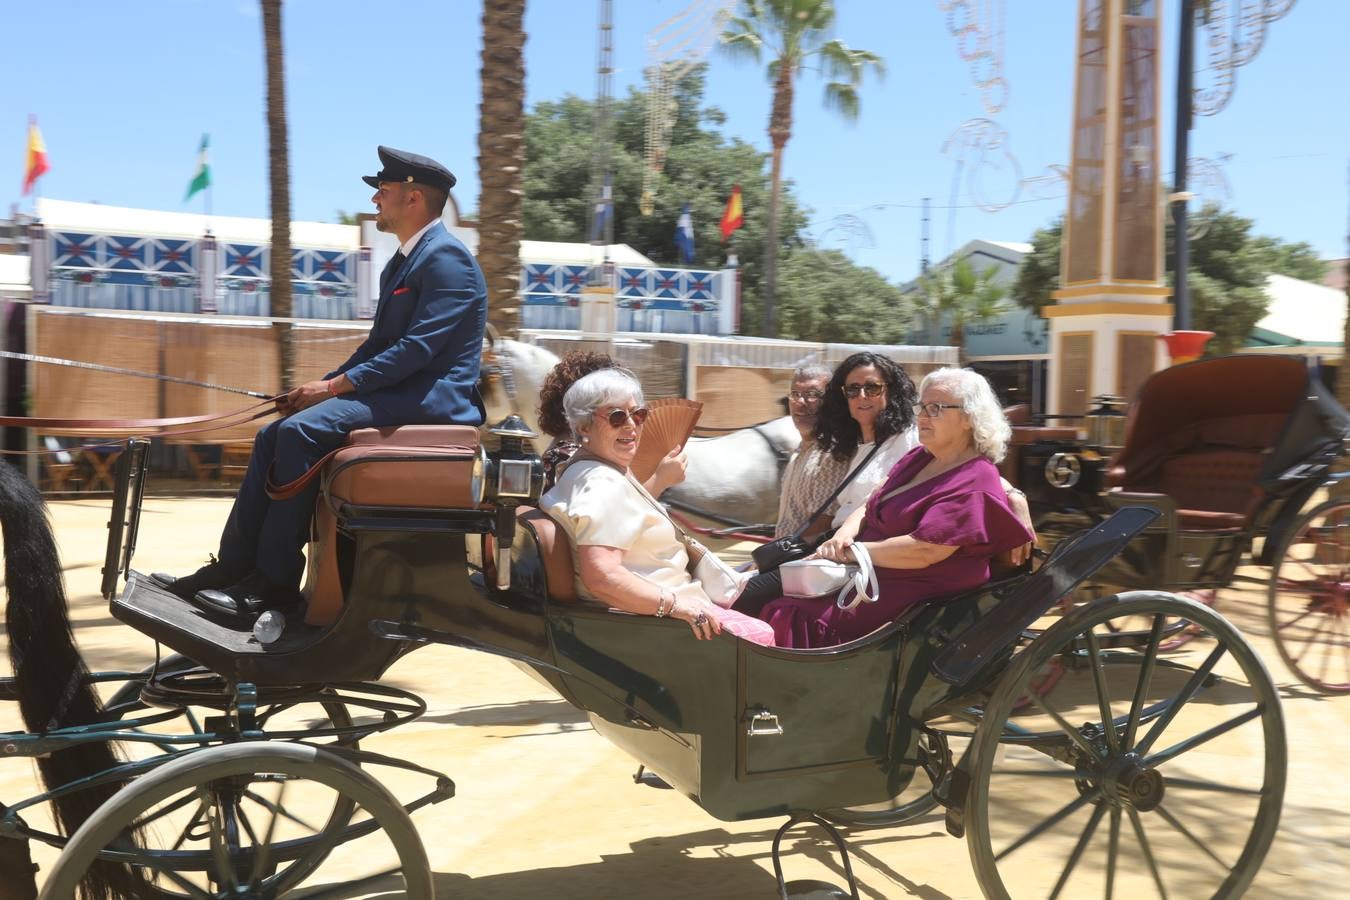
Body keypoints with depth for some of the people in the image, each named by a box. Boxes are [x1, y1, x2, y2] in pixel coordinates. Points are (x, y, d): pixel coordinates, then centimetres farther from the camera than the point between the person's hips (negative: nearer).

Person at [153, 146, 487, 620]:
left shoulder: (446, 257, -12)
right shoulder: (402, 261, 19)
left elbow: (417, 349, -21)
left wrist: (334, 385, -18)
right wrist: (324, 385, 5)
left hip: (430, 397, -10)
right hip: (396, 390, 10)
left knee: (302, 429, -25)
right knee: (273, 435, 1)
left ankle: (276, 579, -18)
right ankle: (232, 566, 2)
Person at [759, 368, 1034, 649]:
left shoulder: (973, 484, -14)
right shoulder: (918, 458, 16)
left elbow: (922, 551, -23)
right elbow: (870, 507, 16)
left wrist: (852, 551, -16)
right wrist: (843, 535, -7)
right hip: (870, 575, 9)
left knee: (792, 620, -25)